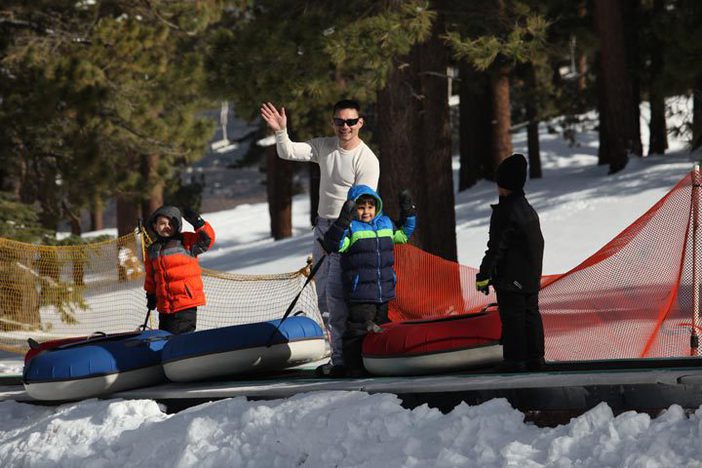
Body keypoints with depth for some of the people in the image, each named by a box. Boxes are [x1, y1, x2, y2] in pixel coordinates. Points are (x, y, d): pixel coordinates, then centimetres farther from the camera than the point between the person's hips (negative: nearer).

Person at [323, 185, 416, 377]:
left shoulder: (386, 224, 13)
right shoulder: (350, 227, -5)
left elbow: (402, 235, 32)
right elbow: (334, 244, -19)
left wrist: (408, 212, 23)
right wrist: (344, 220, -29)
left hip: (386, 291, 6)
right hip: (360, 292, -6)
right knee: (358, 330, -6)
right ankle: (354, 366, 0)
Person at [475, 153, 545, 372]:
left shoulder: (505, 212, -15)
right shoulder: (529, 210, 13)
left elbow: (496, 247, -18)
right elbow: (538, 243, 20)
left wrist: (484, 275, -15)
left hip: (510, 279, -9)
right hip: (531, 276, 9)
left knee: (512, 316, -6)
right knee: (531, 313, 12)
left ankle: (514, 359, -6)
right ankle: (535, 356, 14)